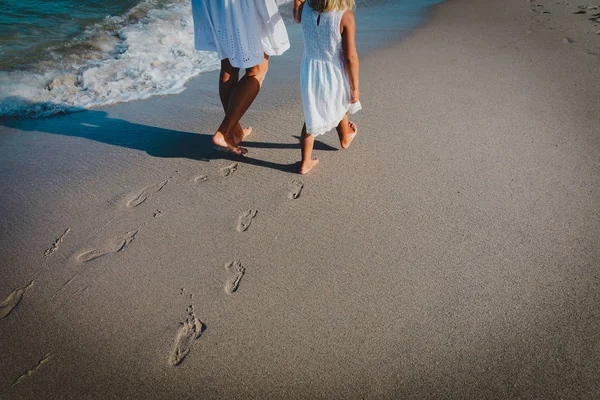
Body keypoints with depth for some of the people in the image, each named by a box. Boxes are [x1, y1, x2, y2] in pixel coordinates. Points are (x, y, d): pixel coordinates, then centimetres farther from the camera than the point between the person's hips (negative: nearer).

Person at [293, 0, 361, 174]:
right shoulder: (345, 16, -21)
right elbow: (350, 57, -19)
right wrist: (355, 87, -8)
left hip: (310, 73, 2)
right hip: (335, 75, -2)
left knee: (311, 116, 16)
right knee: (339, 107, 27)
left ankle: (305, 162, 16)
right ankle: (345, 138, 55)